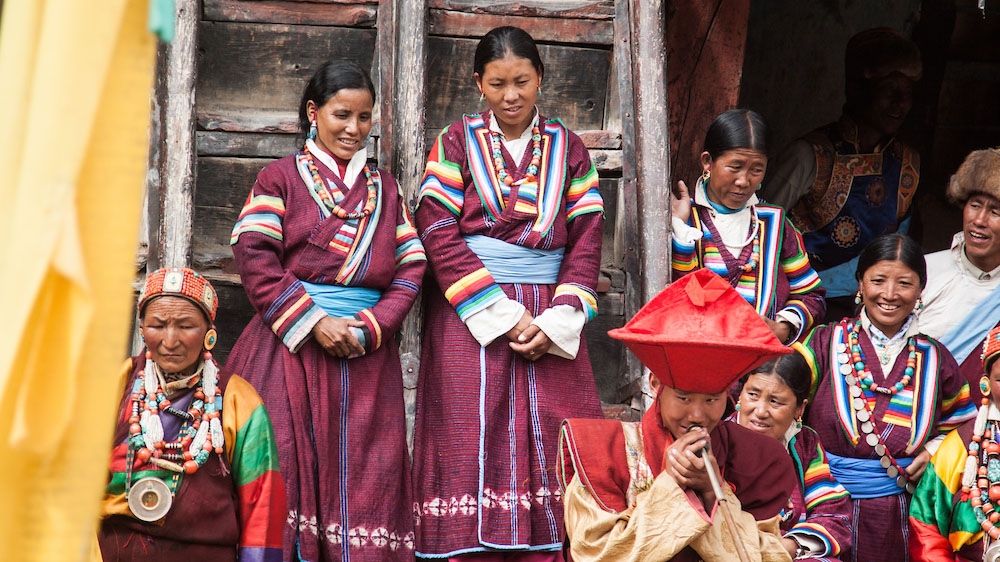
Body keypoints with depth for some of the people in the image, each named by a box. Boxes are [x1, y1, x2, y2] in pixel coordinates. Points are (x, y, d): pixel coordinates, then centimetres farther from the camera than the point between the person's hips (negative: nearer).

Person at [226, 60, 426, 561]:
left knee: (362, 478, -1)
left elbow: (410, 268, 7)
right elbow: (255, 258, -6)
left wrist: (369, 329, -9)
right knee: (290, 465, -7)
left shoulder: (385, 189, 17)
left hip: (367, 357, 3)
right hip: (290, 350, -3)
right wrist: (313, 322, -13)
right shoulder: (281, 177, 6)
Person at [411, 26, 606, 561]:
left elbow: (586, 237, 5)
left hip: (549, 321, 2)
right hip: (470, 317, -2)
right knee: (475, 448, -7)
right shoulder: (457, 143, 6)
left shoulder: (567, 149, 12)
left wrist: (559, 320, -9)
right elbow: (437, 231, -4)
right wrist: (502, 314, -12)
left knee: (550, 451, -4)